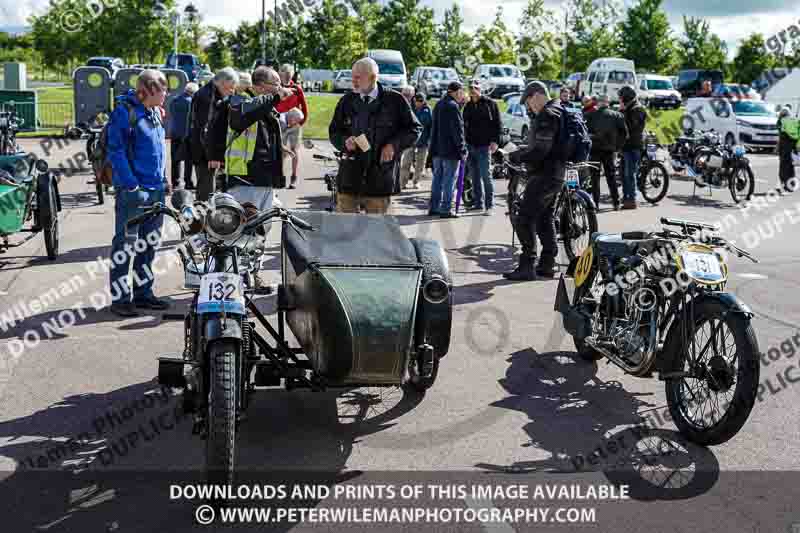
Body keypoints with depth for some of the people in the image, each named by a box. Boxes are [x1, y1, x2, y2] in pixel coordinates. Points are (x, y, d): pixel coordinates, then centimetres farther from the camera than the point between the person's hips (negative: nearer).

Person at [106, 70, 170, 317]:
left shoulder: (155, 112, 13)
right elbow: (115, 151, -15)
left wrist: (163, 179, 15)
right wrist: (132, 186, -20)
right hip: (133, 191, -8)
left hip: (156, 190, 8)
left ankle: (143, 292, 24)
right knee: (125, 245, -3)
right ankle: (120, 297, 4)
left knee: (149, 243, 14)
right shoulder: (124, 111, -11)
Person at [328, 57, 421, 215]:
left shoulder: (394, 100, -1)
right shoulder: (346, 101, 8)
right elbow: (334, 132, 14)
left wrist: (394, 144, -9)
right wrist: (344, 142, -8)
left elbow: (414, 128, 5)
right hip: (349, 178, 2)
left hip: (380, 179, -2)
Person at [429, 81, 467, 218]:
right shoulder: (453, 106, -15)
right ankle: (446, 209, -2)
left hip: (437, 149, 9)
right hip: (450, 150, -9)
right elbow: (457, 130, -17)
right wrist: (462, 150, -14)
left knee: (437, 178, 14)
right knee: (449, 179, -3)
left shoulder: (438, 105, 14)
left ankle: (434, 207, 17)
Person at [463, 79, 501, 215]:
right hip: (470, 145, 6)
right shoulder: (468, 106, 17)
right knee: (474, 176, 9)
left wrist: (495, 141, -13)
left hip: (484, 145, -6)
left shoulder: (489, 103, -1)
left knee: (485, 176, -9)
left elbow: (497, 123, -4)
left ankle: (489, 205, -5)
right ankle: (478, 203, 16)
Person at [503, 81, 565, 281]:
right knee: (545, 219, 17)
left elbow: (540, 150, -24)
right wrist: (522, 153, 15)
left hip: (544, 175, -11)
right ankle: (548, 264, 21)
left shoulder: (547, 116, -16)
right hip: (555, 174, 11)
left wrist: (518, 157, -10)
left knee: (524, 220, -8)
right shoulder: (558, 111, 17)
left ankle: (527, 266, -7)